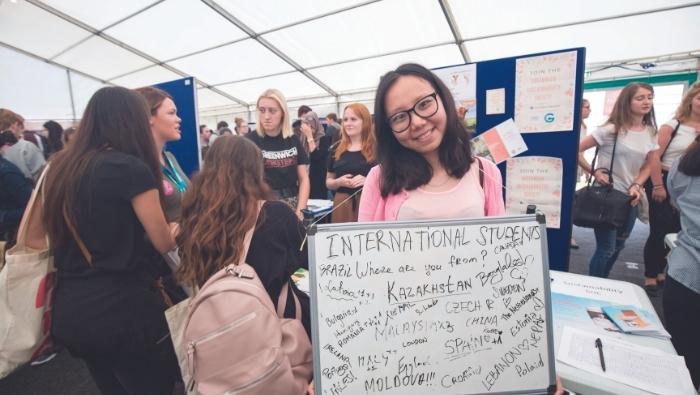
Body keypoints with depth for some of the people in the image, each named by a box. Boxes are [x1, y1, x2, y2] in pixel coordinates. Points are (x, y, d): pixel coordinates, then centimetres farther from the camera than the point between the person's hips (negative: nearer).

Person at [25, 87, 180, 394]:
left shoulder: (59, 166, 5)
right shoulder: (132, 168, -16)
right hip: (122, 309, -7)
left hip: (68, 310, 8)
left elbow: (33, 238, 14)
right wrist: (174, 230, 10)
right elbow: (164, 243, -10)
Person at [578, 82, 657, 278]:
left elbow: (647, 167, 11)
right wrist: (594, 172, -19)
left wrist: (636, 186, -6)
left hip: (631, 197, 7)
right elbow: (577, 151, -13)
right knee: (606, 248, -4)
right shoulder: (612, 129, -12)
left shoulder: (650, 133, 7)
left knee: (618, 246, 18)